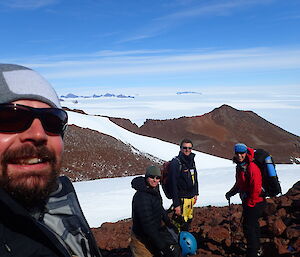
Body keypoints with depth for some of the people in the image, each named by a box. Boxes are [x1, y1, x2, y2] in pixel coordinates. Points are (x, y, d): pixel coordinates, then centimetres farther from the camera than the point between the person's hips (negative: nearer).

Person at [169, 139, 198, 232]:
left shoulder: (191, 161, 9)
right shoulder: (176, 162, -17)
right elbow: (174, 184, -20)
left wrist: (195, 194, 17)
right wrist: (176, 204, -21)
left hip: (191, 197, 8)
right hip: (181, 199, -8)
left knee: (188, 220, 19)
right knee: (180, 222, -7)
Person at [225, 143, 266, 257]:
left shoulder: (252, 168, -24)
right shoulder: (239, 167, 6)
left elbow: (256, 189, -25)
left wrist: (249, 204, -17)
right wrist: (231, 192, 7)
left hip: (254, 203, -10)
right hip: (247, 202, 10)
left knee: (248, 226, -5)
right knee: (253, 224, 23)